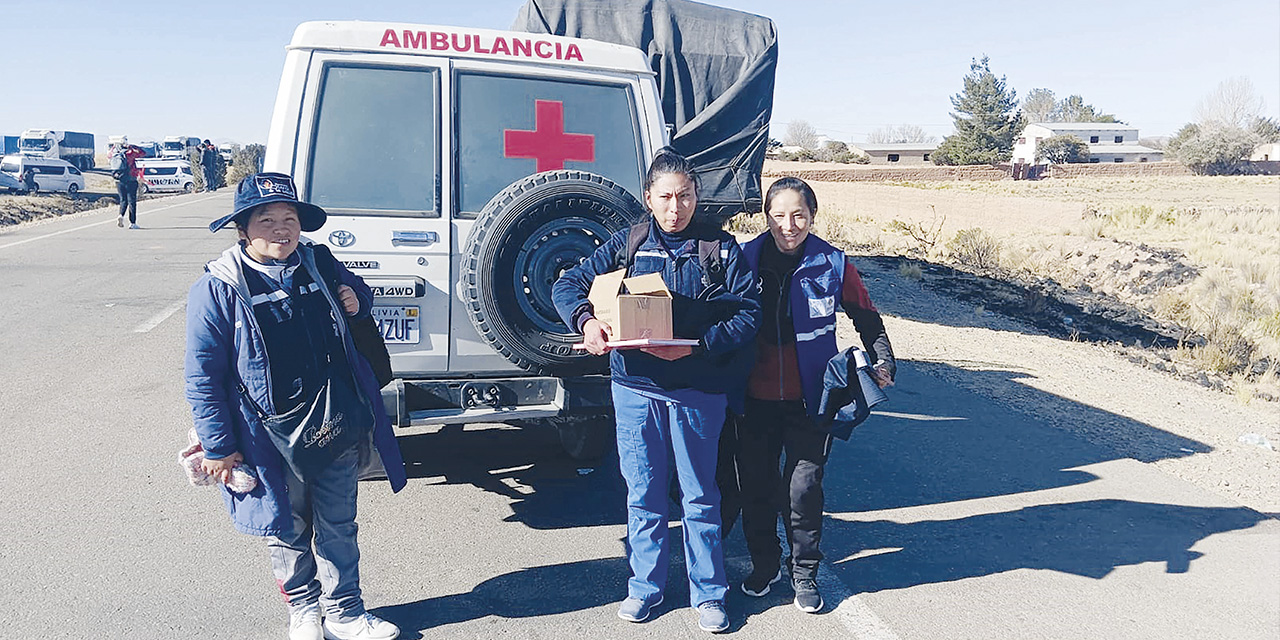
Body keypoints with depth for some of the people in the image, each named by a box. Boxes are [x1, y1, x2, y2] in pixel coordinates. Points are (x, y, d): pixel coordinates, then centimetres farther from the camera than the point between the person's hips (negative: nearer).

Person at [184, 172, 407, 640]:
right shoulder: (218, 289, -11)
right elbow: (203, 377, -9)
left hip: (337, 427, 4)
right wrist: (219, 448, -9)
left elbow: (356, 291, 24)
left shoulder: (319, 264, 1)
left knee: (338, 526, 15)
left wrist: (356, 300, -2)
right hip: (274, 440, -3)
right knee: (288, 531, 15)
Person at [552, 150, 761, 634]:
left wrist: (697, 345, -19)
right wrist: (586, 321, -16)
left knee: (699, 495, 9)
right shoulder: (628, 244, 5)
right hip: (635, 387, 2)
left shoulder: (721, 247, 1)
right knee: (643, 494, 11)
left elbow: (749, 312, -6)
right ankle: (645, 586, 29)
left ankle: (708, 593, 25)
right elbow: (567, 285, 5)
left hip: (698, 390, -1)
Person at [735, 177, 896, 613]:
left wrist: (882, 362, -9)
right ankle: (764, 564, 33)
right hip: (756, 398, 2)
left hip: (809, 400, -2)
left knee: (804, 489, 2)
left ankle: (804, 574, 23)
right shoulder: (747, 259, -2)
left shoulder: (833, 265, -5)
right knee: (755, 486, 12)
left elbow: (867, 320, 6)